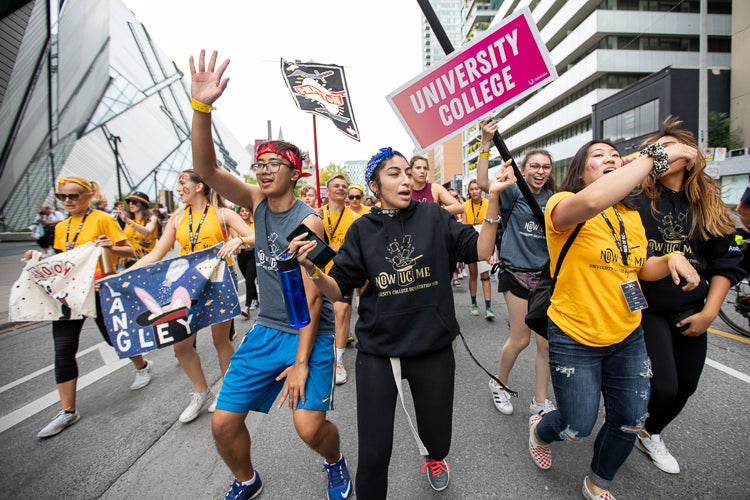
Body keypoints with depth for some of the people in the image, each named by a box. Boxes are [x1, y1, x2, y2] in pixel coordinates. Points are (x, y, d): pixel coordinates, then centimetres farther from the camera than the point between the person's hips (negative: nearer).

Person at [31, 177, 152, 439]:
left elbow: (129, 251, -10)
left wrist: (111, 247, -29)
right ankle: (68, 411, 12)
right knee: (63, 349, 1)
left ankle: (143, 366, 37)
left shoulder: (103, 219, -7)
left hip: (100, 289, -6)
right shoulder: (61, 227, 12)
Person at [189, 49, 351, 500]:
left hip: (310, 333, -5)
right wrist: (201, 106, -24)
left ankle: (335, 462, 29)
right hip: (267, 329, 5)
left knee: (310, 427, -10)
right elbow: (206, 167, -10)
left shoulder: (308, 220, -16)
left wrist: (301, 362, -17)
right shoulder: (257, 203, 1)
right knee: (224, 422, 5)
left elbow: (311, 296, -17)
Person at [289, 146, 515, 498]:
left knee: (438, 438, 18)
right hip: (377, 353, 0)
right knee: (373, 453, 4)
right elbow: (338, 290, -2)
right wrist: (311, 269, -21)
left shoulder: (433, 216, -2)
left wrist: (493, 197, -17)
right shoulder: (363, 229, -1)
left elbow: (480, 250, -8)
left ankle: (433, 458, 57)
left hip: (434, 349, 1)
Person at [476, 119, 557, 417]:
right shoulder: (514, 193, -5)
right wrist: (486, 143, -27)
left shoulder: (554, 200, 6)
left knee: (546, 342, 7)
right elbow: (483, 183, -22)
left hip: (546, 274, 4)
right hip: (517, 272, -4)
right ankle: (499, 384, 30)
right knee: (520, 339, 3)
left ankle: (540, 402, 24)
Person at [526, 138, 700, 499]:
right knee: (577, 428, 5)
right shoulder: (562, 204, -16)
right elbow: (592, 200, -41)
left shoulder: (631, 214, 7)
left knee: (630, 422, 18)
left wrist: (671, 260, -5)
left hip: (627, 336, 7)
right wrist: (657, 157, -29)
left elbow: (640, 269, 17)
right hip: (574, 338, -6)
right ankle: (540, 429, 43)